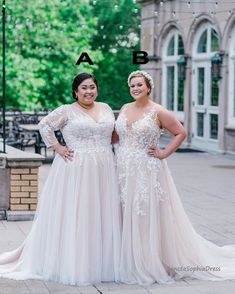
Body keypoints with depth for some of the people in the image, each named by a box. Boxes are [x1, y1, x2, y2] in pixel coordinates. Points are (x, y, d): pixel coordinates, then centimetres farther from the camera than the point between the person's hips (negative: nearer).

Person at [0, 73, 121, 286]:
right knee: (74, 216, -3)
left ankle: (101, 263, 16)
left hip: (103, 171, 5)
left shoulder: (106, 108, 12)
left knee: (102, 216, 7)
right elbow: (45, 125, -4)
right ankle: (73, 265, 4)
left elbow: (114, 132, 23)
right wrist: (57, 147, -9)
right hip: (76, 170, -5)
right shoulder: (67, 111, -3)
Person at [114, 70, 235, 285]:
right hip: (124, 172, 5)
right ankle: (130, 263, 17)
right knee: (127, 217, 7)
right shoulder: (125, 109, 11)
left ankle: (151, 263, 9)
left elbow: (181, 133, -4)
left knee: (148, 217, -2)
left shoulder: (158, 112, -6)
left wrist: (164, 154, -10)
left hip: (147, 172, -5)